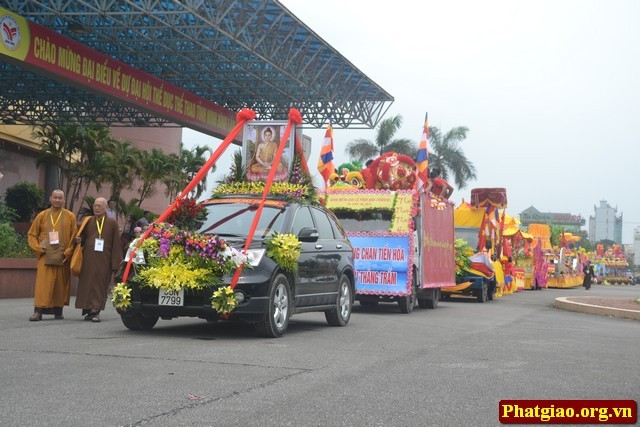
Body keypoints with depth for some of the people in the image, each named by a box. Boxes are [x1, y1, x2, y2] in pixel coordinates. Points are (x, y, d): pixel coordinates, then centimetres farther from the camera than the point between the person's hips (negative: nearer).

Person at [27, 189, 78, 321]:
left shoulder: (70, 216, 6)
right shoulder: (42, 216, 8)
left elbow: (74, 236, 4)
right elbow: (31, 234, 11)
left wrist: (68, 253, -6)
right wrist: (38, 248, -4)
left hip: (63, 257, 0)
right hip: (45, 256, 0)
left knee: (60, 283, 3)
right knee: (43, 283, -8)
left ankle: (58, 310, 13)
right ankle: (38, 311, -11)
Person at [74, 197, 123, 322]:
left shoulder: (112, 223, 6)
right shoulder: (88, 221, 11)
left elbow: (116, 244, 3)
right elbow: (82, 237, 14)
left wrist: (115, 263, -3)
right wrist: (79, 240, -11)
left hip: (104, 260, -2)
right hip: (88, 259, 2)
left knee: (100, 283, -2)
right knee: (87, 283, 2)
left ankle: (95, 310, 0)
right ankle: (88, 309, 10)